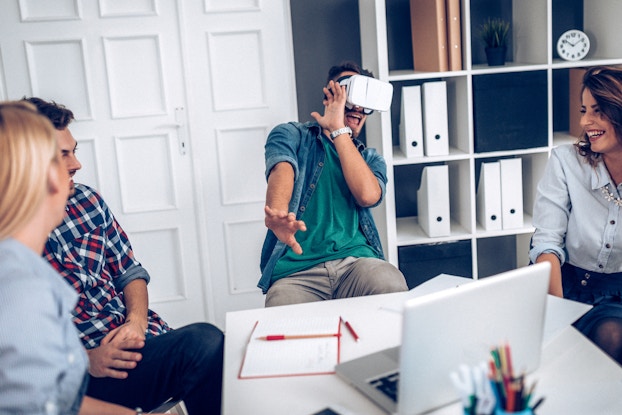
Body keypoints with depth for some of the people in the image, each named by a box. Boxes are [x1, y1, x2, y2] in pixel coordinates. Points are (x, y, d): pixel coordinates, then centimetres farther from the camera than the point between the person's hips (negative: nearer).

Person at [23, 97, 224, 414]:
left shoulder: (86, 200, 9)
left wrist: (137, 320, -4)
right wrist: (85, 360, -19)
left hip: (137, 337, 6)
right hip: (81, 378, -6)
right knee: (202, 343, -29)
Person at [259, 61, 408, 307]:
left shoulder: (371, 159, 21)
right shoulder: (292, 136, 13)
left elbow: (368, 195, -4)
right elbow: (282, 171, -13)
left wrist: (338, 131, -1)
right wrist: (278, 215, -36)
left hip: (356, 260, 3)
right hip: (295, 270, -2)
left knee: (394, 290, -31)